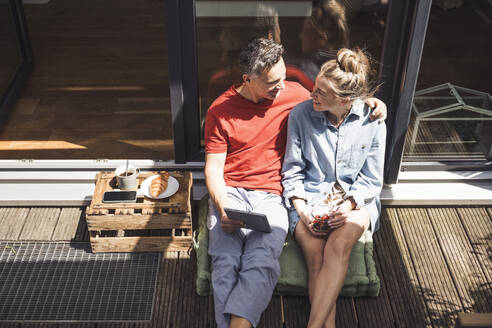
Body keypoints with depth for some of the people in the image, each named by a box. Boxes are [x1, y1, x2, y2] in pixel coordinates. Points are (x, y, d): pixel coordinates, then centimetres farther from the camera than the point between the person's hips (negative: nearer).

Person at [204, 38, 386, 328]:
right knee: (226, 261, -28)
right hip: (230, 193, 0)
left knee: (261, 261, -30)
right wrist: (223, 209, -14)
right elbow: (213, 166, 4)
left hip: (271, 195, 0)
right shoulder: (221, 109, 3)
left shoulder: (292, 94, 8)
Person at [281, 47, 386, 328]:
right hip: (310, 196, 1)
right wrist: (301, 209, -12)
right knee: (316, 257, -29)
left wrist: (348, 205, -17)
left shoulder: (372, 120, -3)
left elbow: (372, 180, 1)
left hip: (356, 199, -1)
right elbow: (292, 170, 2)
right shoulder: (301, 114, -3)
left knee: (339, 244, -34)